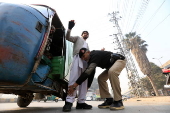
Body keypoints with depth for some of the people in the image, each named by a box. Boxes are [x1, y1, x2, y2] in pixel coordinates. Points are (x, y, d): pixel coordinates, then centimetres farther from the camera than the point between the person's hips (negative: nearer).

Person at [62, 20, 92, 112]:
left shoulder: (87, 44, 38)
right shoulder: (78, 38, 24)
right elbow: (68, 37, 9)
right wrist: (70, 28, -6)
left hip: (86, 60, 6)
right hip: (78, 57, -6)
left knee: (84, 81, -3)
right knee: (74, 79, -19)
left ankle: (81, 102, -2)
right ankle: (69, 101, -22)